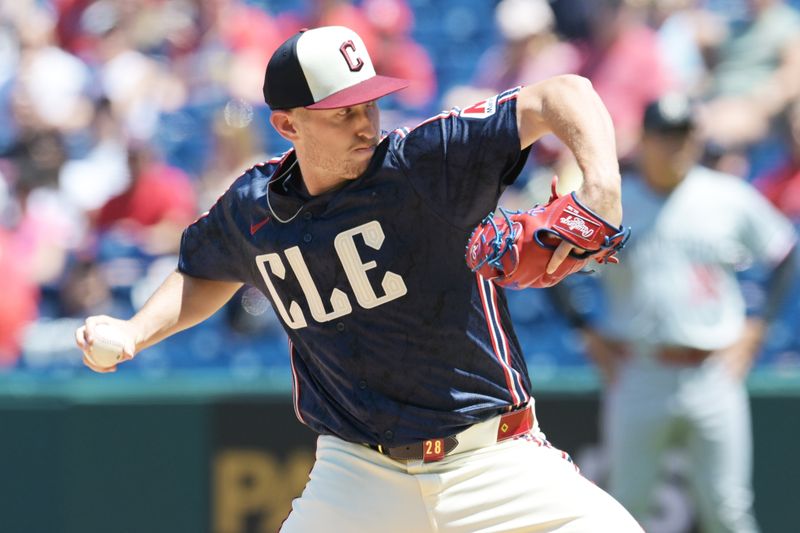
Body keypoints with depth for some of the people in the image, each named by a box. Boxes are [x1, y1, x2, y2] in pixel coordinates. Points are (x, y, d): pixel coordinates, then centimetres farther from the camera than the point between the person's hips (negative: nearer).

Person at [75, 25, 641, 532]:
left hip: (493, 457, -3)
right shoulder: (251, 209, 3)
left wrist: (602, 189, -37)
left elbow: (564, 96, -19)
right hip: (360, 470, 3)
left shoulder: (425, 163, -12)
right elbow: (207, 275, 27)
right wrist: (134, 332, 10)